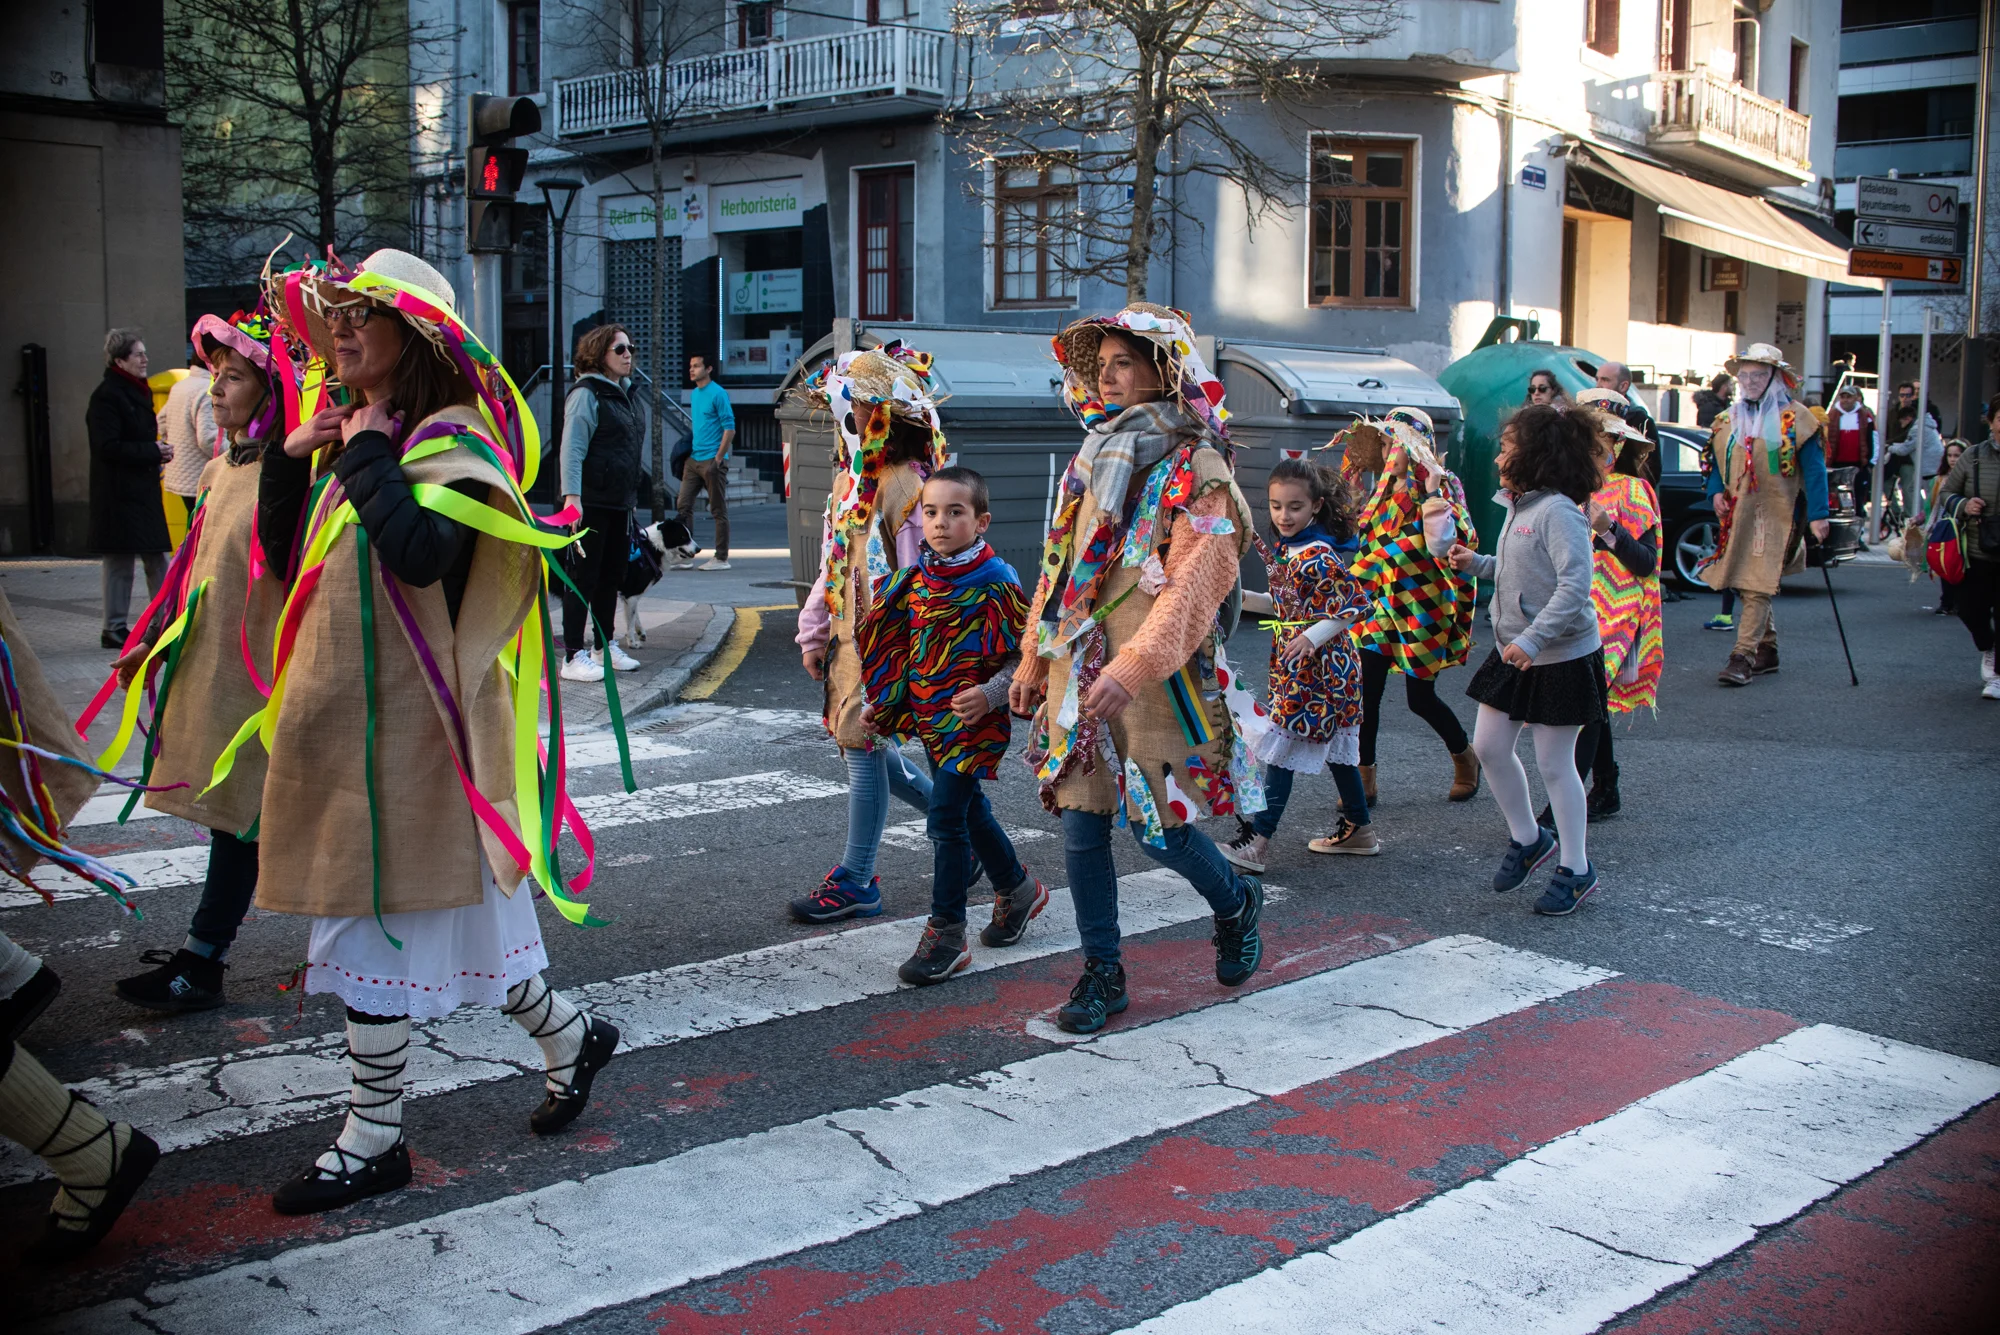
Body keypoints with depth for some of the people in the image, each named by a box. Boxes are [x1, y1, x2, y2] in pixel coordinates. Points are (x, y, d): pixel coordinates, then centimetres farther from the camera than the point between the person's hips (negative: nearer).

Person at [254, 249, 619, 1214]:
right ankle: (571, 1036, 27)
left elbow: (421, 551, -27)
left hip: (401, 714, -8)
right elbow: (284, 556, 15)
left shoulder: (453, 437, -9)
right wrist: (289, 459, 3)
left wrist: (369, 457, -16)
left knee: (374, 917, -2)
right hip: (338, 708, 8)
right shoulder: (351, 434, 15)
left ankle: (372, 1143, 13)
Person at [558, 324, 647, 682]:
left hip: (619, 502, 8)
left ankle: (605, 647, 25)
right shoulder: (586, 395, -11)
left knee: (611, 576, 14)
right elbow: (572, 450, -17)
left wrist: (632, 497, 22)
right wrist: (572, 497, -25)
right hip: (590, 502, -8)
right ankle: (574, 657, -1)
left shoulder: (627, 394, 16)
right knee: (584, 577, -5)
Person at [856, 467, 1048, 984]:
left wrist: (989, 695, -24)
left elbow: (1022, 656, -11)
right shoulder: (916, 579, 5)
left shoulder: (995, 582, -13)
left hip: (974, 721, -7)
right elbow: (903, 648, 18)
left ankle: (945, 936, 1)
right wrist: (882, 704, 15)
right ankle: (1017, 889, 41)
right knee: (969, 809, 18)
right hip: (930, 717, 7)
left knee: (946, 818, -9)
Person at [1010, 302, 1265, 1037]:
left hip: (1158, 681, -6)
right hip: (1078, 672, 6)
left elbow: (1194, 588, -18)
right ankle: (1101, 973, 19)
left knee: (1160, 829, -2)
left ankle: (1237, 904, 29)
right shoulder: (1093, 460, 13)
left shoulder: (1196, 470, -9)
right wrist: (1033, 660, 17)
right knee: (1081, 826, 5)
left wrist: (1133, 668, -26)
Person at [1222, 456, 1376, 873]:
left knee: (1282, 744, -11)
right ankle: (1359, 829, 27)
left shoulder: (1318, 555, -18)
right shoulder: (1286, 550, 10)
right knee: (1333, 746, 17)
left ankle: (1256, 839, -12)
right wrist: (1246, 599, 9)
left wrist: (1311, 638, -26)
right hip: (1296, 666, 10)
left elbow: (1354, 603, -20)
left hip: (1316, 667, -10)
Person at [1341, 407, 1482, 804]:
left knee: (1420, 697, 3)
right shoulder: (1385, 488, 10)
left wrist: (1434, 493, -33)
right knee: (1366, 690, -4)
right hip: (1381, 602, 6)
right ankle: (1364, 779, 4)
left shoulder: (1441, 486, -11)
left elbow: (1445, 545, -25)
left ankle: (1465, 758, 30)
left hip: (1421, 605, -6)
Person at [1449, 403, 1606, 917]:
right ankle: (1527, 837, 32)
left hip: (1560, 659, -9)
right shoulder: (1519, 507, 9)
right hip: (1514, 653, 9)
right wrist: (1477, 563, 9)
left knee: (1554, 764, 0)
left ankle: (1576, 870, 15)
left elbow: (1574, 585, -28)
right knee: (1489, 745, 11)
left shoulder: (1558, 512, -20)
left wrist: (1533, 639, -32)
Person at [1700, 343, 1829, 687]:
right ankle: (1767, 650, 23)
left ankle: (1743, 656, -17)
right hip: (1736, 517, 6)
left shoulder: (1795, 420, -3)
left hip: (1774, 517, -6)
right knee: (1745, 585, 10)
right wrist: (1716, 492, 1)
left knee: (1758, 585, -14)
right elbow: (1716, 463, 21)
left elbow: (1814, 470, -7)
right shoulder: (1728, 420, 14)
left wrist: (1817, 515, -14)